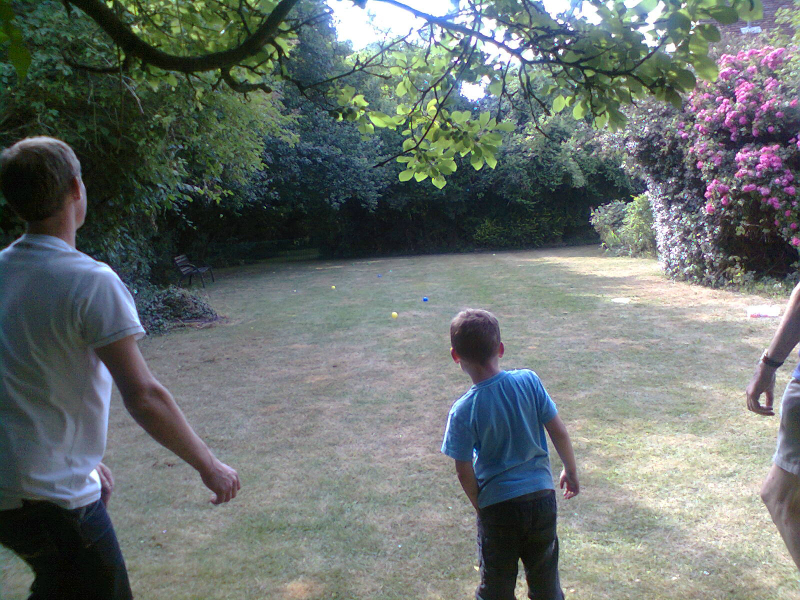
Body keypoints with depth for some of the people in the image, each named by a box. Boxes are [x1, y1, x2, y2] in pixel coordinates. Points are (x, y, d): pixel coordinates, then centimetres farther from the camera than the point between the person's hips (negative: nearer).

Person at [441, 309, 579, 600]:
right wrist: (571, 472, 10)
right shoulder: (529, 380, -12)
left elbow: (464, 471, -12)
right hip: (542, 495, 3)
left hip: (498, 506, -3)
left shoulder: (463, 411, -18)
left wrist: (480, 505, 6)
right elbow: (558, 431, -5)